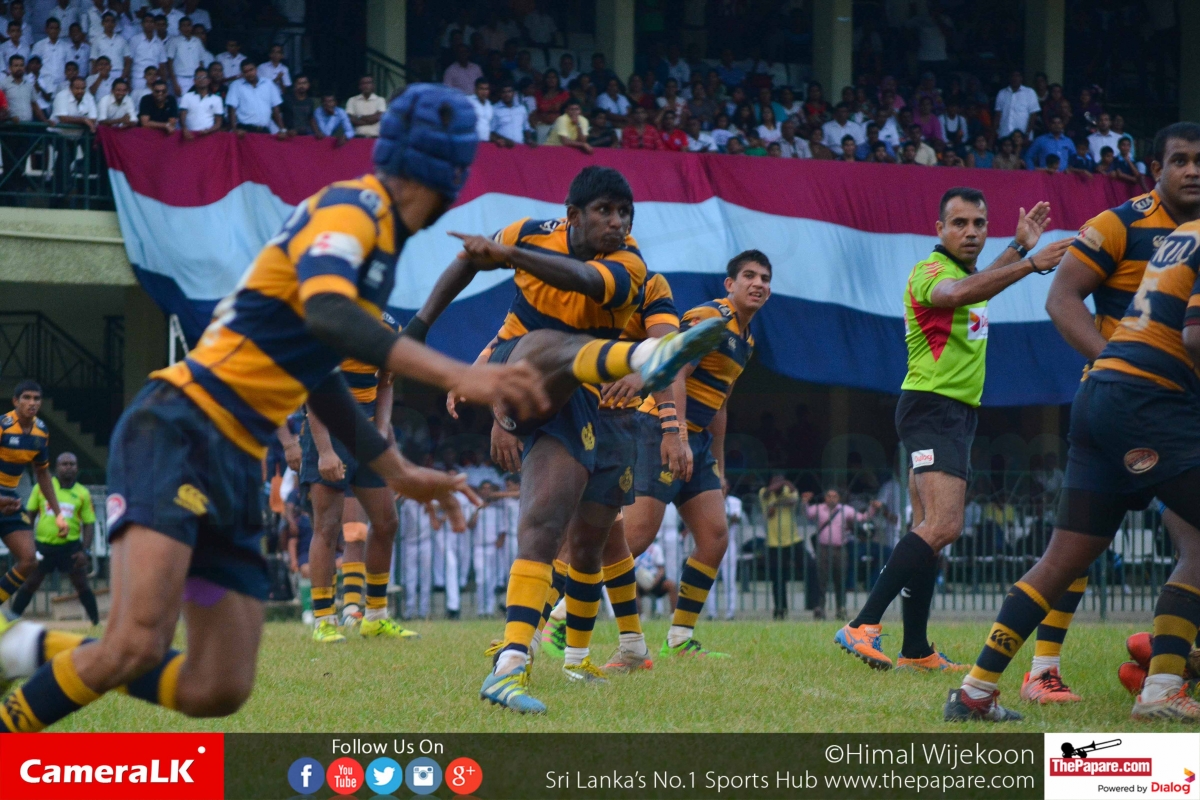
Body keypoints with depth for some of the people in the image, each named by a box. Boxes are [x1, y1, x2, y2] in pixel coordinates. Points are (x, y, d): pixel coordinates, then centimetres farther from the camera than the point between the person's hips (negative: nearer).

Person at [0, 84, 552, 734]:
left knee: (217, 690, 1)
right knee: (136, 644, -26)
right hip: (177, 435, -9)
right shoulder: (350, 208, -9)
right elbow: (326, 311, -30)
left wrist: (397, 473, 33)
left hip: (236, 463, 9)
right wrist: (457, 376, -37)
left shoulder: (375, 229, 20)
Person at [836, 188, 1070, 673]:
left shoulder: (963, 270, 17)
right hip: (932, 409, -10)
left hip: (957, 414, 10)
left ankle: (916, 651, 5)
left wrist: (1018, 247, 40)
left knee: (930, 531, 6)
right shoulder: (930, 272, -13)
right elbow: (957, 293, -38)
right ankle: (863, 626, -27)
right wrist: (1031, 263, -45)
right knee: (943, 526, -23)